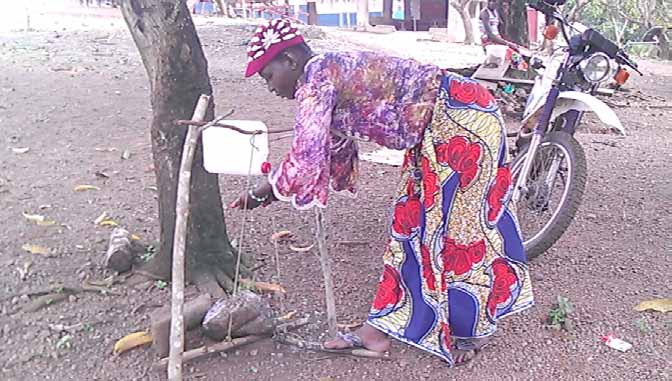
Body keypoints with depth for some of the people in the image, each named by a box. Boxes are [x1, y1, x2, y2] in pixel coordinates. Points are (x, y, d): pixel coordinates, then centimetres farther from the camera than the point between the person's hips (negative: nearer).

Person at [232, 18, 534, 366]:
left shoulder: (316, 77, -16)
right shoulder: (331, 77, 13)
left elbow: (306, 157, -22)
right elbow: (335, 151, 22)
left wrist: (260, 193, -5)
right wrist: (274, 189, 22)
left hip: (460, 118, -10)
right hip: (439, 128, 10)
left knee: (456, 223, 0)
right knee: (412, 220, 10)